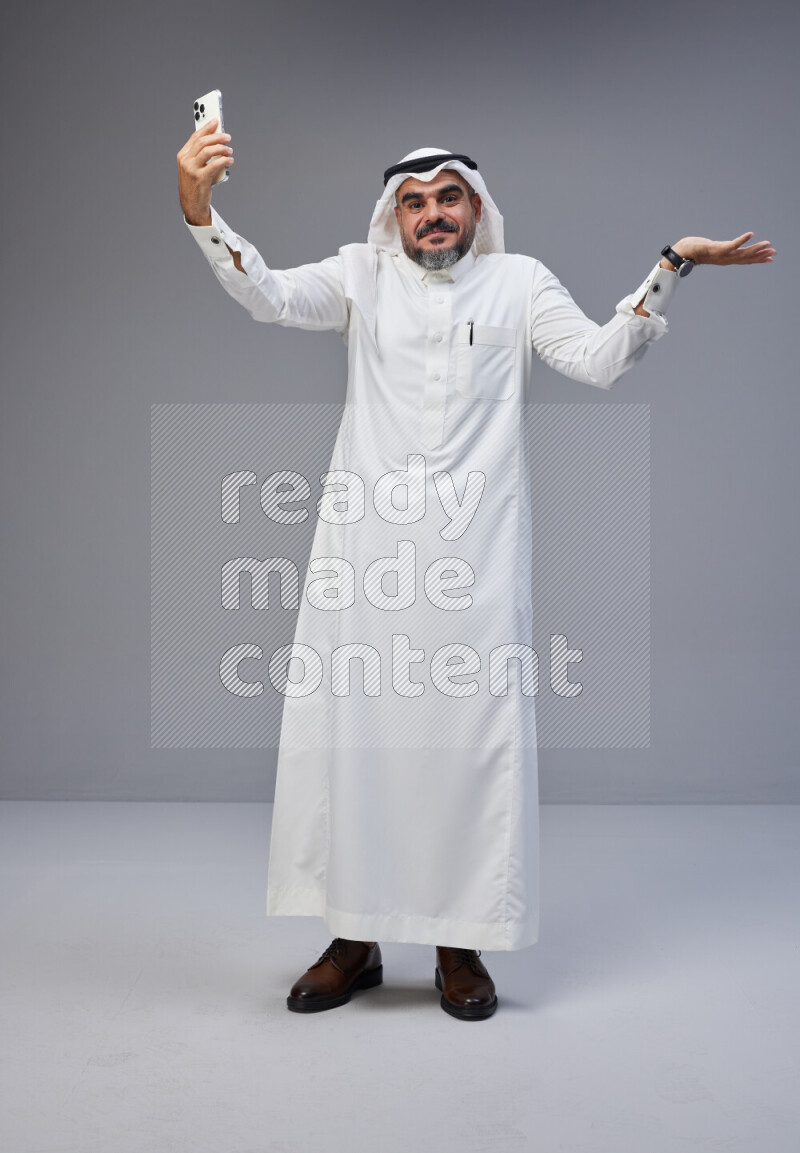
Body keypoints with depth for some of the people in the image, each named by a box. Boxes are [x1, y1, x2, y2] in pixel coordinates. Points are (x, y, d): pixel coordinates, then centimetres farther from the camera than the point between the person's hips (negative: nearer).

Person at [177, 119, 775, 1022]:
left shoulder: (519, 281, 13)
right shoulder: (363, 276, 13)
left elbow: (599, 359, 3)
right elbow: (268, 296, -2)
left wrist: (670, 269, -6)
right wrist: (197, 207, -15)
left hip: (474, 551, 0)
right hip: (365, 543, 1)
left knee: (473, 737, 1)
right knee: (347, 731, 3)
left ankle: (461, 946, 16)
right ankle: (354, 939, 18)